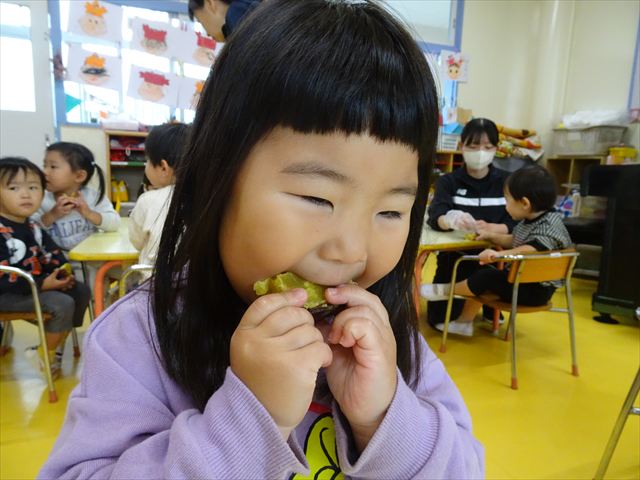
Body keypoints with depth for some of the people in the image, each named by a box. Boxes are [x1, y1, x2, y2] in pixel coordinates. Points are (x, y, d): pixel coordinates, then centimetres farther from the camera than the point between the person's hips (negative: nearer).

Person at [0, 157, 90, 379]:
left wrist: (62, 273, -7)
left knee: (81, 291, 9)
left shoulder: (32, 228, 10)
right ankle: (45, 356, -2)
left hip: (35, 284, 10)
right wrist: (42, 284, -26)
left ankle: (54, 346, 10)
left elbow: (52, 255, 14)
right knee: (62, 303, -25)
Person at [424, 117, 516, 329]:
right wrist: (451, 220, -44)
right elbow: (435, 217, -19)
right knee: (438, 318, -1)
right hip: (455, 256, 0)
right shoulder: (448, 181, -3)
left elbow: (515, 223, -9)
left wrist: (490, 228, -32)